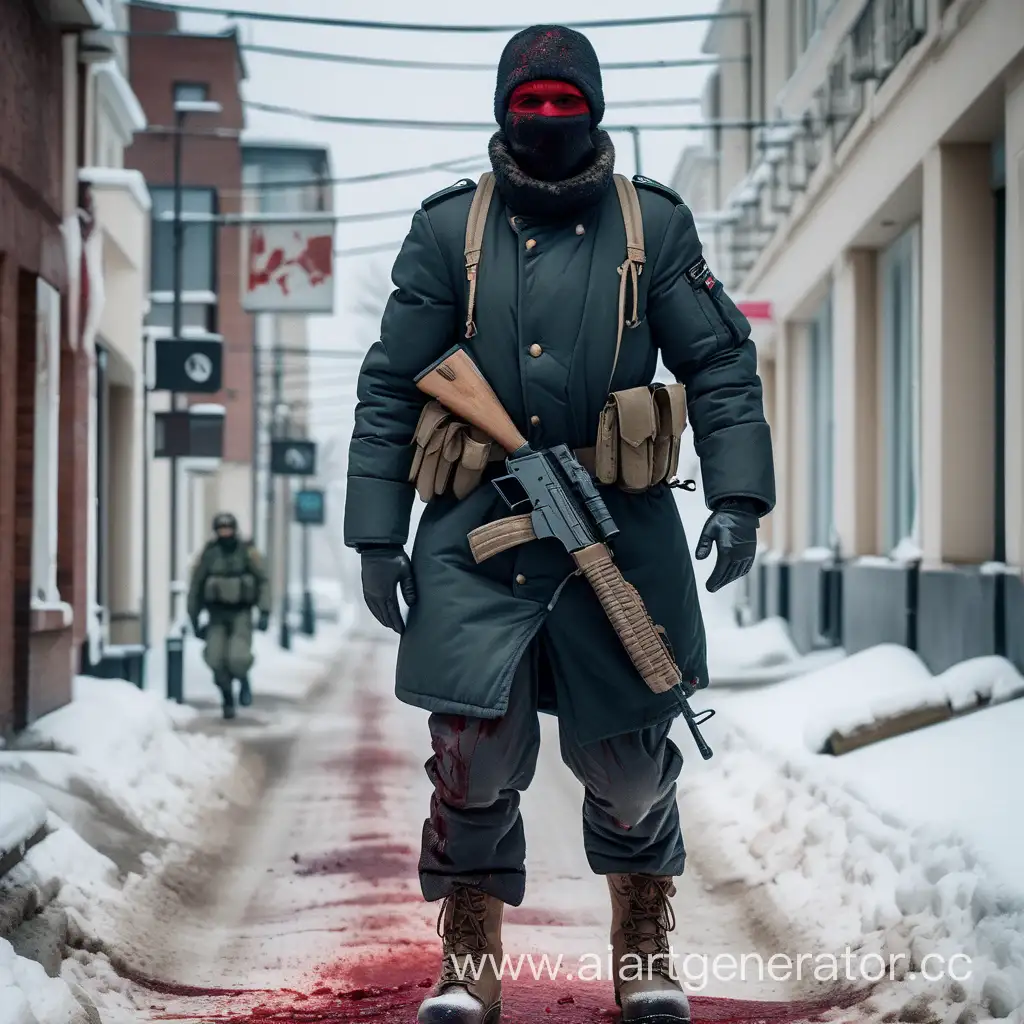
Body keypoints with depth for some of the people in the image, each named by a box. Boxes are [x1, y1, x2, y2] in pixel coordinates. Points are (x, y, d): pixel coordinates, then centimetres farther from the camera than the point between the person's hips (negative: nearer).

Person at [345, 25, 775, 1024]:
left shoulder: (654, 224, 8)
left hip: (620, 529, 0)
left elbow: (721, 366, 7)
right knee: (474, 754, -7)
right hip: (478, 533, 0)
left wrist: (737, 495, -5)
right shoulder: (448, 229, 8)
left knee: (628, 758, 6)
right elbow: (390, 389, 8)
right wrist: (376, 535, 2)